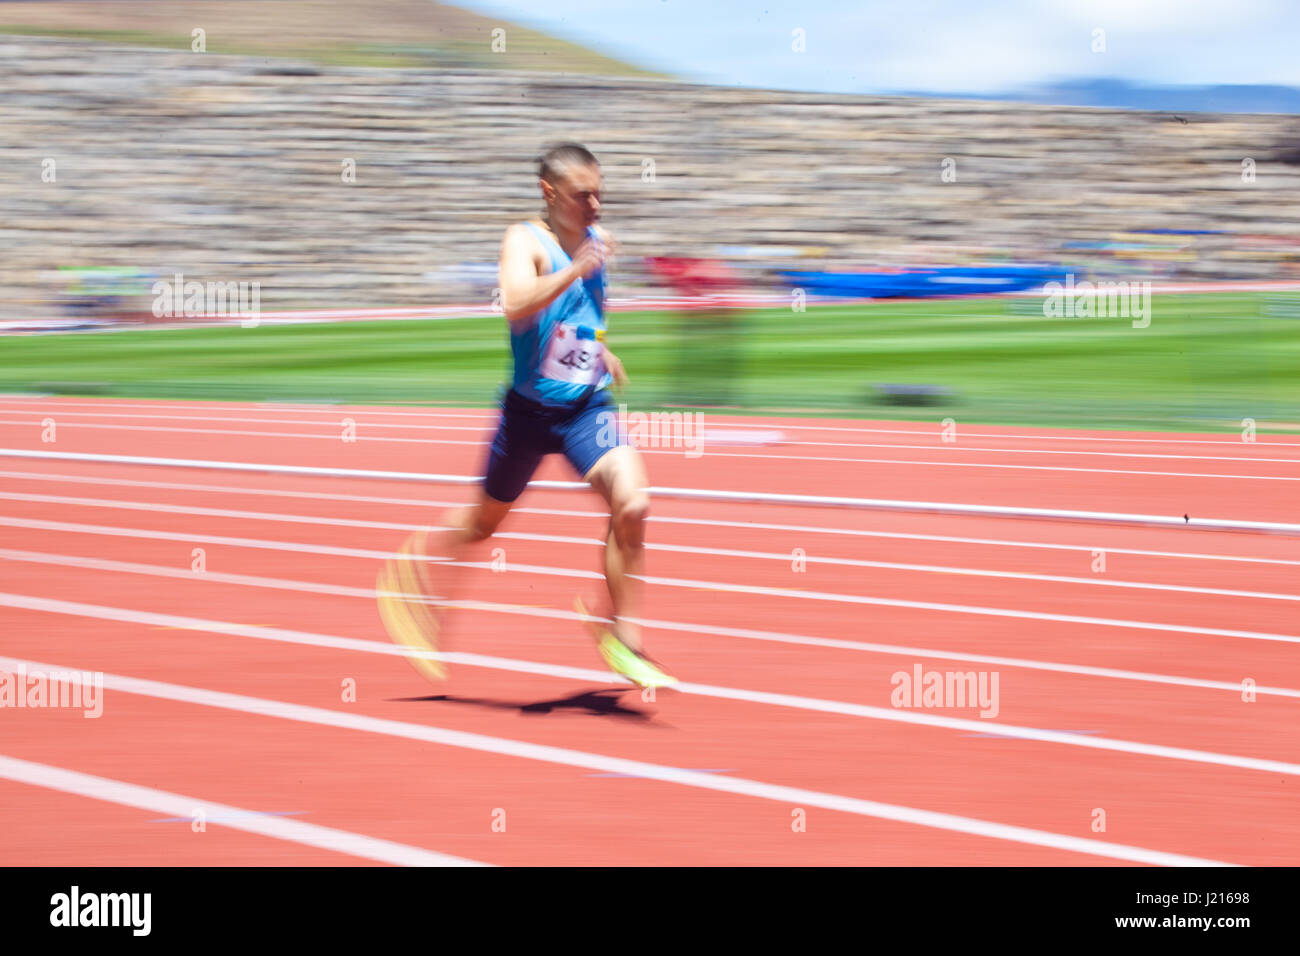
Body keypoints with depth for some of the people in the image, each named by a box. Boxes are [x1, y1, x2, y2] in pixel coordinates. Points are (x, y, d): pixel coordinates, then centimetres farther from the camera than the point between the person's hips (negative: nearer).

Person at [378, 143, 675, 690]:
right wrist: (577, 270, -46)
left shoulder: (595, 240, 4)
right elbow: (516, 306, -37)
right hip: (530, 411, -4)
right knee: (485, 521, 13)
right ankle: (421, 560, 44)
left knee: (632, 505, -18)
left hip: (588, 407, 4)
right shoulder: (525, 242, -15)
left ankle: (622, 638, -7)